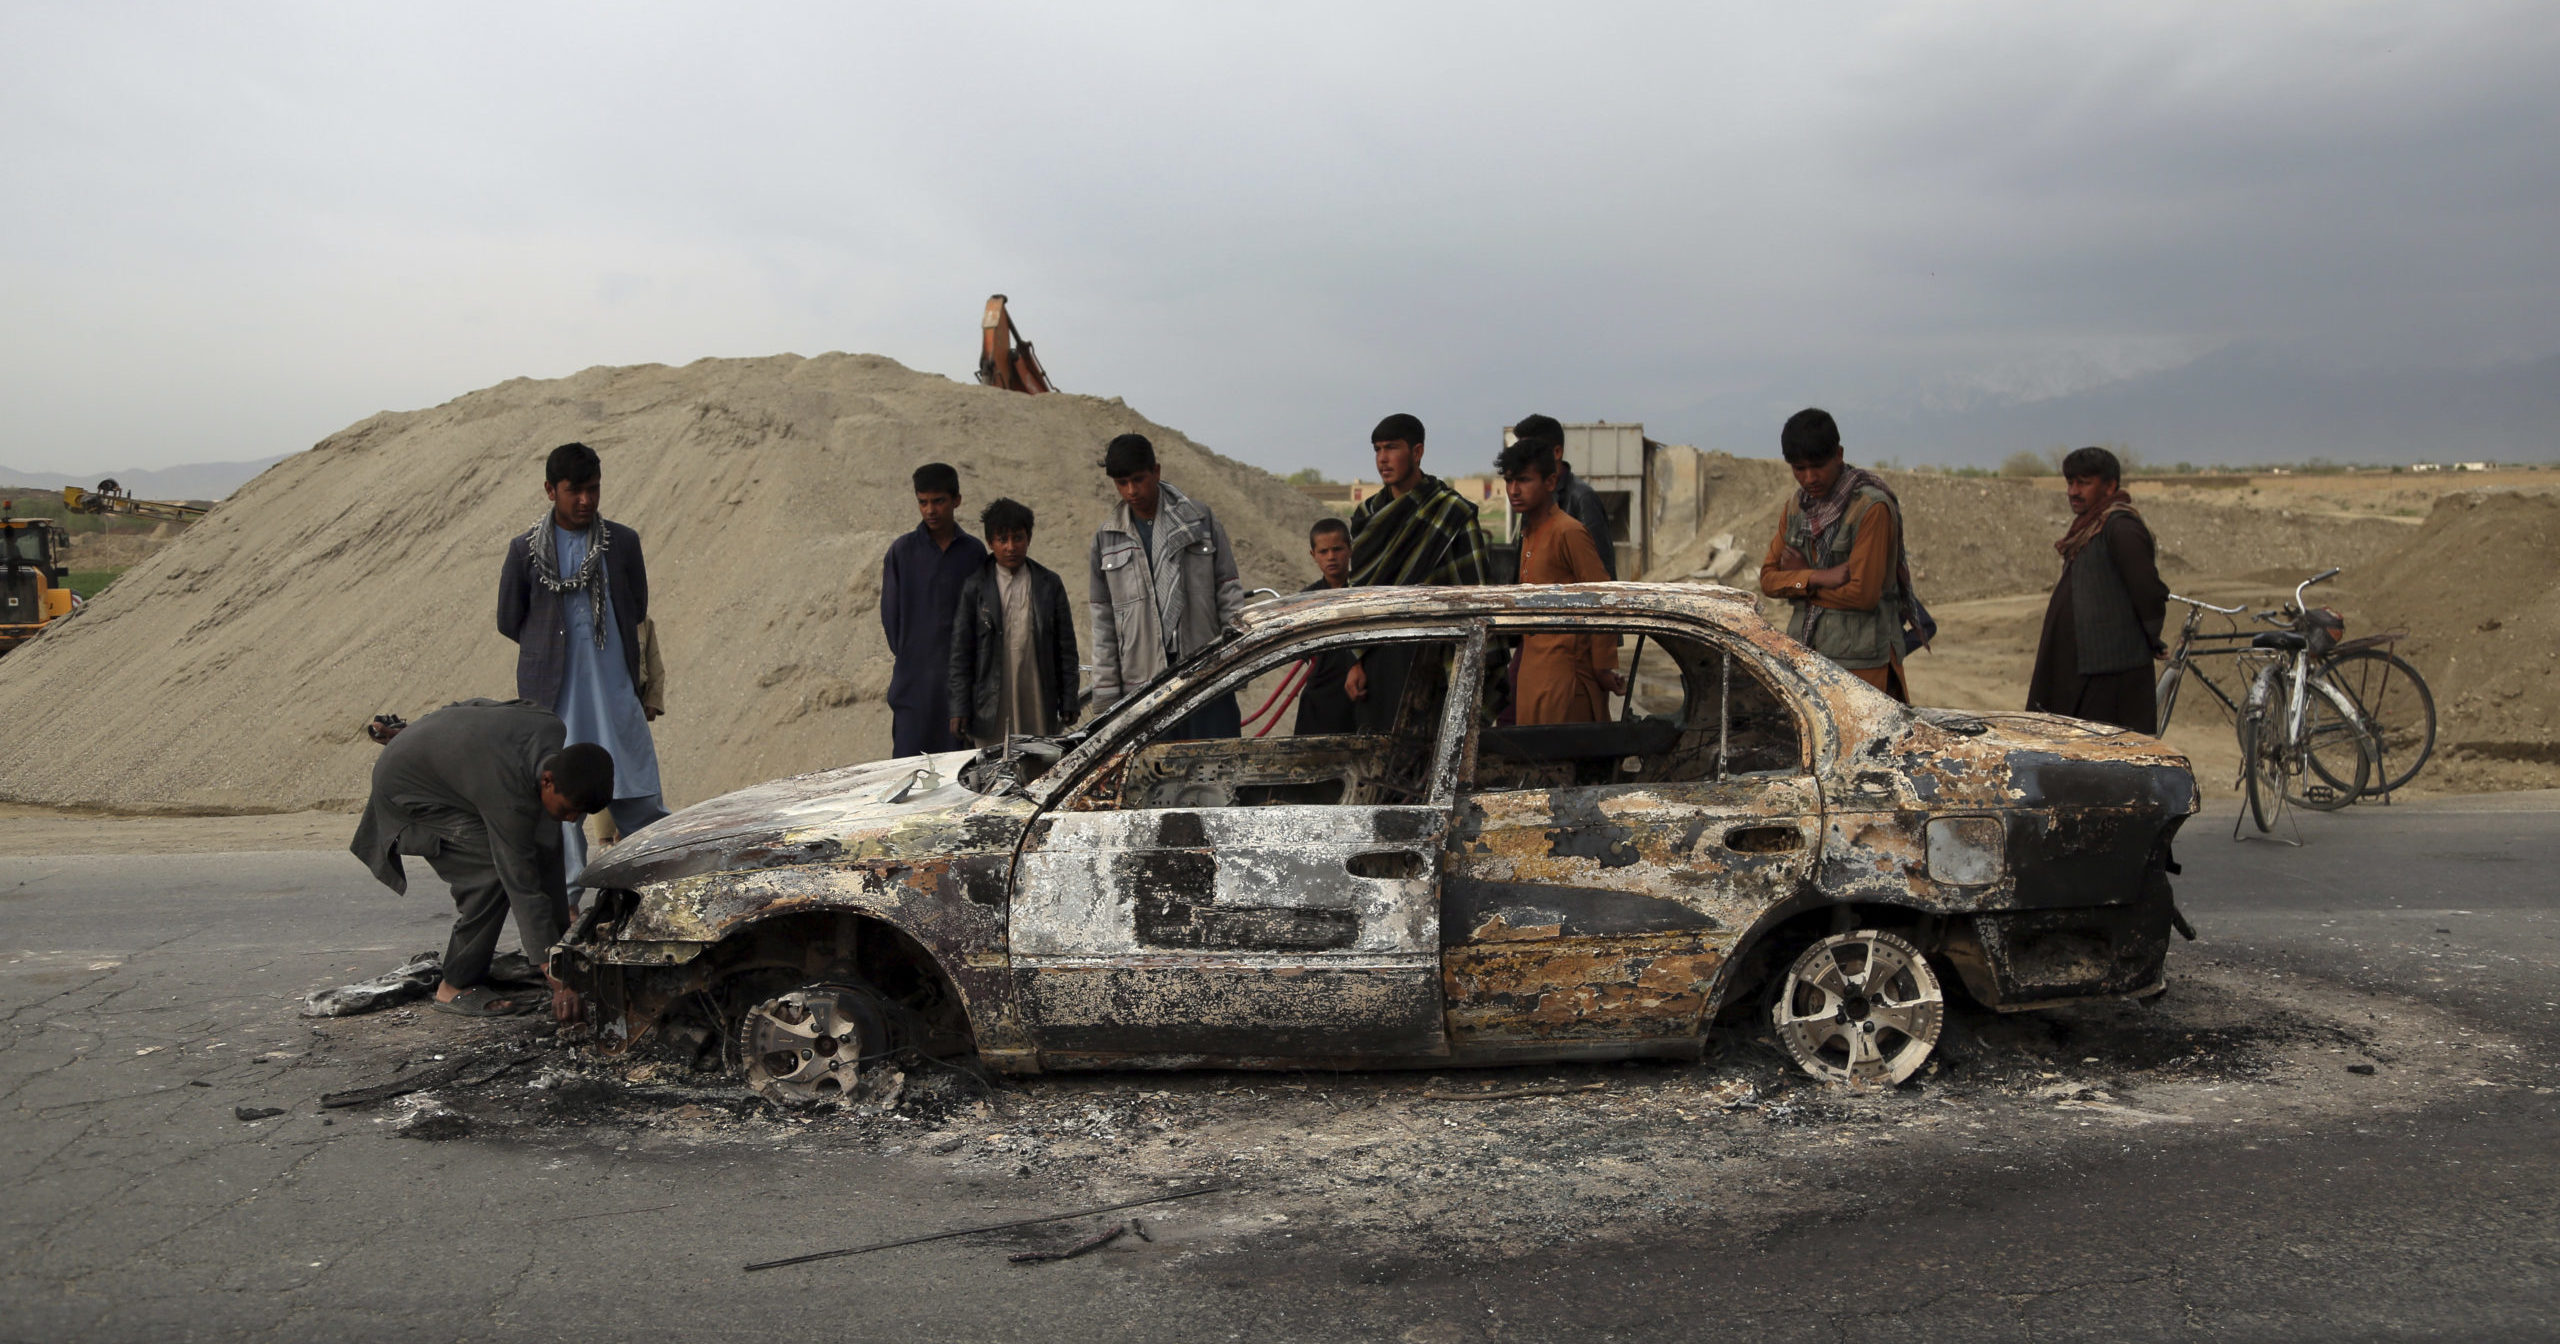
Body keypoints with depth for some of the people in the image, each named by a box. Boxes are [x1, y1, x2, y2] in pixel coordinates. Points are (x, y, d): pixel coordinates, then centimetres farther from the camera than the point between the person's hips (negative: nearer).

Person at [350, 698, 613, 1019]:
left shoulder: (554, 729, -20)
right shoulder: (510, 798, -40)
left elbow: (477, 706, 0)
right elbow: (524, 889, -37)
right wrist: (560, 984, -36)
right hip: (405, 788, -9)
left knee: (541, 852, -1)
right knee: (494, 872, -23)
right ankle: (456, 987, -12)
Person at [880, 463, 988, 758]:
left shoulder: (974, 552, 5)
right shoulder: (902, 551, 1)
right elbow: (891, 614, 4)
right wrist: (908, 658, 1)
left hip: (961, 678, 1)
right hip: (914, 680, -1)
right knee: (910, 758, -4)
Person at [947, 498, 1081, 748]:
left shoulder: (1049, 584, 7)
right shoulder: (973, 588, 2)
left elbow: (1066, 648, 9)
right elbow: (960, 652, 3)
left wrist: (1068, 702, 5)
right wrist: (959, 708, -2)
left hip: (1039, 707, 1)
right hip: (991, 707, -1)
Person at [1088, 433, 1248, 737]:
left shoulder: (1200, 519, 4)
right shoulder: (1106, 538, 8)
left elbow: (1228, 590, 6)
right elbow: (1103, 621, 9)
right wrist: (1106, 695, 5)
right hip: (1142, 683, 1)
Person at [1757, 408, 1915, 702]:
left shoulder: (1871, 508, -12)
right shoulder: (1796, 506, 10)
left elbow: (1863, 594, -17)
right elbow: (1768, 578, 6)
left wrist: (1798, 583, -4)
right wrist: (1816, 578, -14)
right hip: (1804, 654, 6)